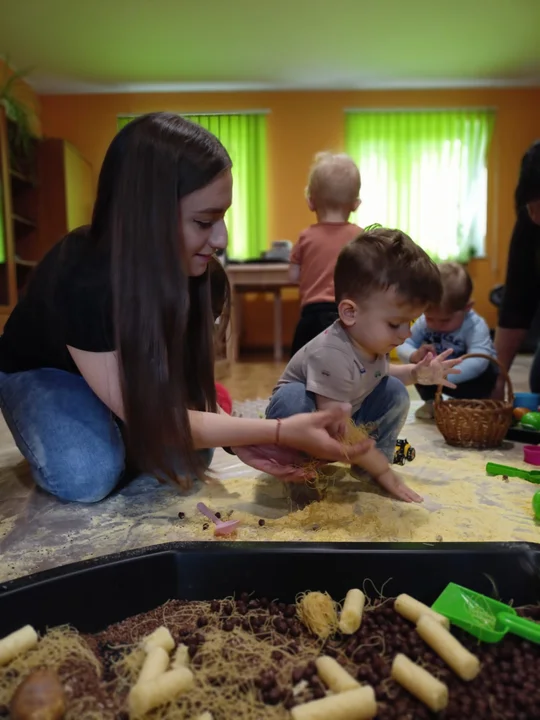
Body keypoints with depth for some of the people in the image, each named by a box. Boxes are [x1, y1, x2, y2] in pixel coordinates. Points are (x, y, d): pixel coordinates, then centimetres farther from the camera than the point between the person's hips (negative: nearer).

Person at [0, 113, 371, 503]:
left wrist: (245, 440, -28)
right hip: (40, 372, -4)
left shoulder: (194, 271, -21)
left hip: (129, 368, 5)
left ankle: (112, 433, 12)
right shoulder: (83, 282, -40)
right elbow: (155, 421, -36)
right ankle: (54, 439, 3)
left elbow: (183, 383, -12)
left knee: (189, 457, -17)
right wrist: (281, 431, -38)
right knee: (90, 476, -31)